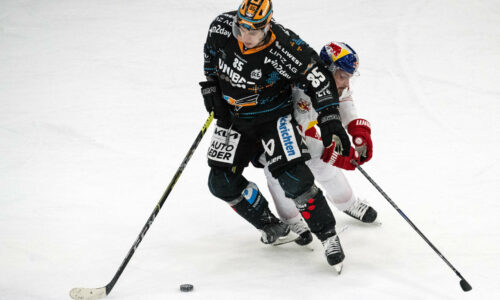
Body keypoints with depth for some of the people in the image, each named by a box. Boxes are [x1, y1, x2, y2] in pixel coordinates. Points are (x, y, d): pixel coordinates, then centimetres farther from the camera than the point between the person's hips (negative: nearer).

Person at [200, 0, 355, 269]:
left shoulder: (285, 47, -28)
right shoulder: (222, 27, -17)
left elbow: (318, 78, -19)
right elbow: (211, 53, 7)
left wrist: (330, 121, -24)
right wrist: (211, 89, 5)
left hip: (274, 117, -5)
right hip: (234, 116, 5)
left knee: (294, 179, -19)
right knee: (221, 182, -2)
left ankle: (329, 236, -2)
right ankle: (272, 228, 16)